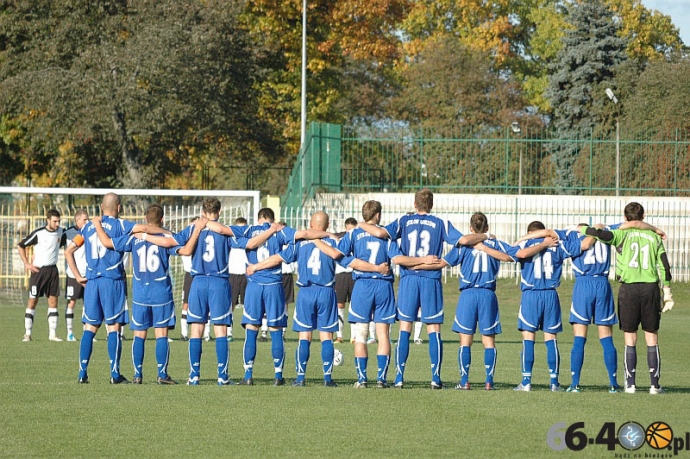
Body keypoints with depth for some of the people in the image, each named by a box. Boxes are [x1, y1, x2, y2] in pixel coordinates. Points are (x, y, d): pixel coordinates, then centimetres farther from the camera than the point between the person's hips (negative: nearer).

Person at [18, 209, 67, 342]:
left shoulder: (61, 232, 3)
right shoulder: (38, 233, -11)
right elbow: (20, 246, -3)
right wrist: (26, 264, -7)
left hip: (53, 270, 4)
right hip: (38, 270, -4)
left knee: (53, 300, 2)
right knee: (33, 301, -4)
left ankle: (52, 334, 5)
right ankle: (27, 333, 0)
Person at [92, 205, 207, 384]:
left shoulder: (134, 238, 2)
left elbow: (107, 242, 2)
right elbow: (186, 250, -17)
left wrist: (98, 225, 18)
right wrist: (197, 229, -9)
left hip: (140, 295, 2)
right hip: (161, 295, -2)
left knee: (139, 335, 7)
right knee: (161, 334, 1)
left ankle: (137, 375, 5)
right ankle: (162, 375, -1)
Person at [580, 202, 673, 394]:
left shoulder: (622, 235, 1)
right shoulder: (654, 237, 8)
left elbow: (601, 234, -15)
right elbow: (664, 265, 5)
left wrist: (582, 229, 4)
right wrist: (667, 292, 10)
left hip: (629, 288, -1)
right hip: (650, 288, 1)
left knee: (630, 338, 4)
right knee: (652, 337, 6)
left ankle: (630, 384, 3)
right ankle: (654, 384, 4)